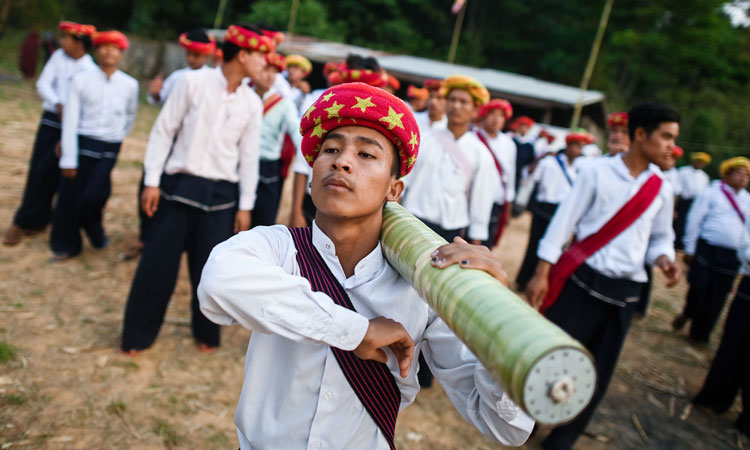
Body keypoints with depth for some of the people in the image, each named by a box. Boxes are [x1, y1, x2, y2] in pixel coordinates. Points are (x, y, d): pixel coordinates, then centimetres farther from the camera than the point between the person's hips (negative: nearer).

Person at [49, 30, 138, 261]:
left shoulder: (130, 84, 1)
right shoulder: (81, 80, -4)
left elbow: (130, 116, 19)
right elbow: (70, 120, -5)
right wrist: (68, 159, -8)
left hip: (109, 150, 0)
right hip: (82, 144, 0)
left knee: (94, 196, -6)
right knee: (70, 197, 4)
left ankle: (94, 232, 26)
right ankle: (66, 244, 24)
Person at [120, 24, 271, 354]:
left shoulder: (252, 104, 3)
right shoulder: (193, 82, -6)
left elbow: (249, 156, 7)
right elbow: (163, 131, -2)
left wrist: (245, 206, 5)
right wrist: (152, 181, -5)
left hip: (220, 195, 2)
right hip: (179, 186, -2)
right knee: (157, 264, 4)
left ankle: (206, 333, 30)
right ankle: (137, 335, 23)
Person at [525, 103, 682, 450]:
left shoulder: (661, 189, 6)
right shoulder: (598, 172, -6)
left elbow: (661, 237, 16)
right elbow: (563, 222, -6)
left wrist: (663, 258, -8)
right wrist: (541, 275, -8)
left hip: (623, 293, 4)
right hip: (581, 281, -4)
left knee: (597, 373, 10)